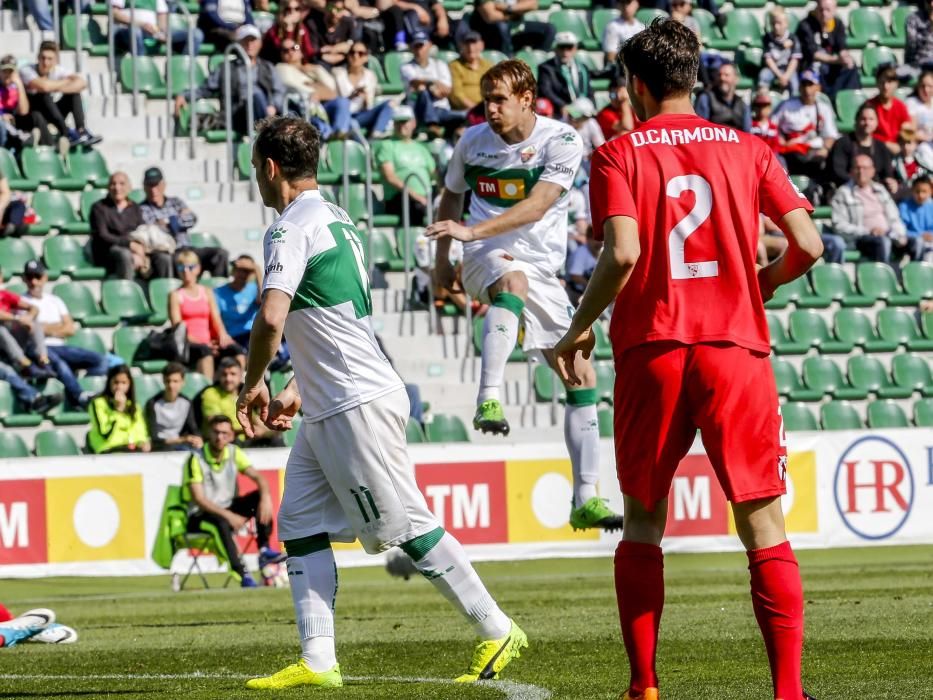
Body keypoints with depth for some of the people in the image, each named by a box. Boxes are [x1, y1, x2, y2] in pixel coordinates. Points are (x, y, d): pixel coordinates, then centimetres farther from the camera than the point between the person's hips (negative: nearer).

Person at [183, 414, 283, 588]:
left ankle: (264, 550, -20)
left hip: (227, 507, 6)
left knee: (259, 497, -15)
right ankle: (242, 574, -41)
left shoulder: (234, 453, 0)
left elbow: (258, 477, -3)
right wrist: (229, 516, -31)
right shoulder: (196, 459, -17)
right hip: (201, 515, -6)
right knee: (222, 523, -39)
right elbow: (199, 499, -22)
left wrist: (266, 498, -26)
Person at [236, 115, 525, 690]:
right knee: (301, 525, 7)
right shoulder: (338, 220, 17)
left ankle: (497, 632, 0)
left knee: (406, 525, -6)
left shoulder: (291, 229, -13)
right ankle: (318, 662, 3)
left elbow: (272, 319, -26)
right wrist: (298, 392, 24)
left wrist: (253, 385, -10)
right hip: (329, 409, 10)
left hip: (356, 406, -10)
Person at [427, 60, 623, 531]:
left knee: (582, 377, 0)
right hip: (488, 260, -1)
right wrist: (442, 258, 18)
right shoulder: (473, 141, 3)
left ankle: (586, 500, 6)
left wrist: (472, 230, -29)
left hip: (543, 271, 1)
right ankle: (489, 399, -53)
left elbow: (536, 206, -20)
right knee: (513, 279, -40)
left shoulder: (561, 141, -8)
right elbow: (452, 195, 22)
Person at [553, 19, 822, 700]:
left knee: (643, 522, 14)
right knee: (763, 524, 0)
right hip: (736, 348, 1)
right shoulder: (748, 150, 7)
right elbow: (808, 245, 1)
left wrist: (579, 328, -1)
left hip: (651, 351, -1)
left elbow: (622, 254, -14)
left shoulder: (618, 156, 0)